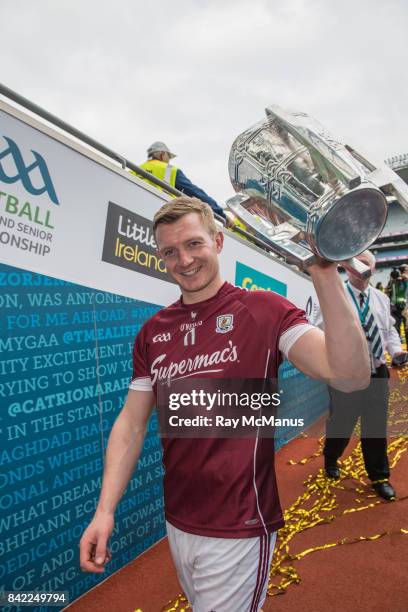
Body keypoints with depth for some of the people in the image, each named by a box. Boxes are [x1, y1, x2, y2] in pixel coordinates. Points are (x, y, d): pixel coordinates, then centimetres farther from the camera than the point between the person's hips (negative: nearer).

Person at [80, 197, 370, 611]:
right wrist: (104, 510, -5)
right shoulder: (151, 333, 0)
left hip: (238, 530, -5)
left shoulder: (266, 310, -13)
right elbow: (131, 424, 2)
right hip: (176, 523, 6)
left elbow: (351, 377, -25)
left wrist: (325, 276, -34)